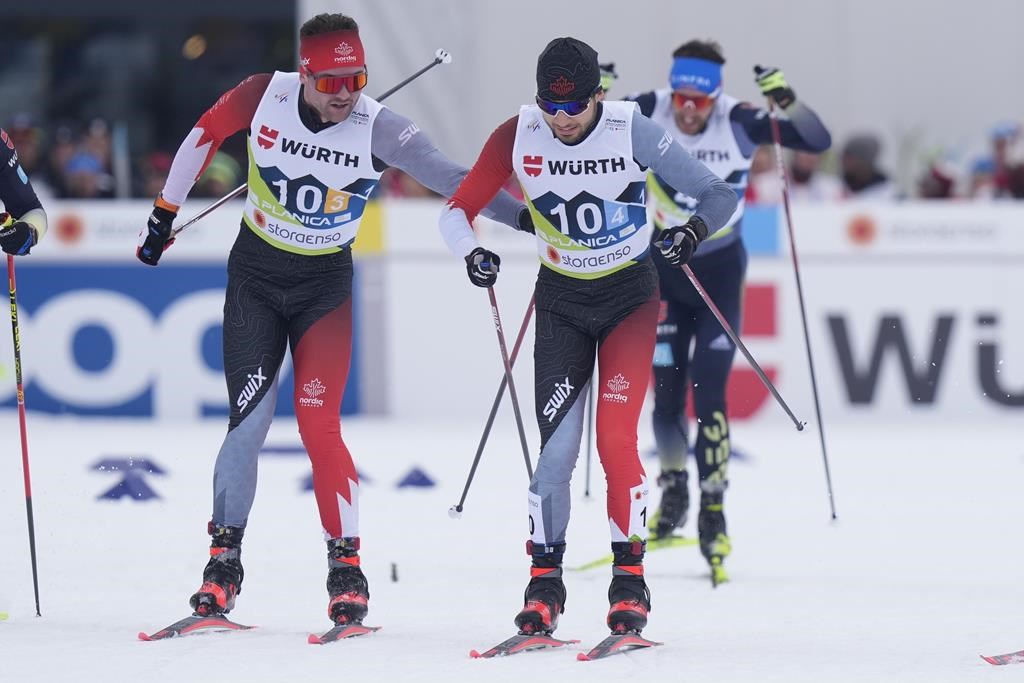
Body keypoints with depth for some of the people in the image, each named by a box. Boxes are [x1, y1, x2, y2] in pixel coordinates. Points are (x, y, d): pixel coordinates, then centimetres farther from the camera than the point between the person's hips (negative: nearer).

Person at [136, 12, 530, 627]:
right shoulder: (265, 96, -14)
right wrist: (166, 212, 14)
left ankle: (347, 565, -2)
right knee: (250, 419, -8)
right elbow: (205, 136, 4)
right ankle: (225, 559, 5)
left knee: (318, 423, -12)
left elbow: (451, 179, -25)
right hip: (255, 274, 1)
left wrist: (521, 216, -38)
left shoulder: (378, 129, -18)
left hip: (325, 283, -1)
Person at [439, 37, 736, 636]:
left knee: (616, 439, -13)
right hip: (562, 300, 2)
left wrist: (696, 230, -26)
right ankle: (545, 585, 5)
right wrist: (473, 253, -25)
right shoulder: (517, 137, -13)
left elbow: (718, 194, -9)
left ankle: (631, 582, -2)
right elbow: (459, 209, -6)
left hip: (630, 296, -2)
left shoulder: (633, 131, -17)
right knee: (557, 446, -7)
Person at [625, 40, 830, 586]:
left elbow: (818, 142, -19)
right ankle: (673, 488, 29)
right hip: (663, 267, 2)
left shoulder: (739, 122, -18)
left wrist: (787, 101, -36)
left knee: (708, 391, -12)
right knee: (665, 392, 3)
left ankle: (712, 512, -8)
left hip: (720, 271, -2)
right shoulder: (648, 114, -15)